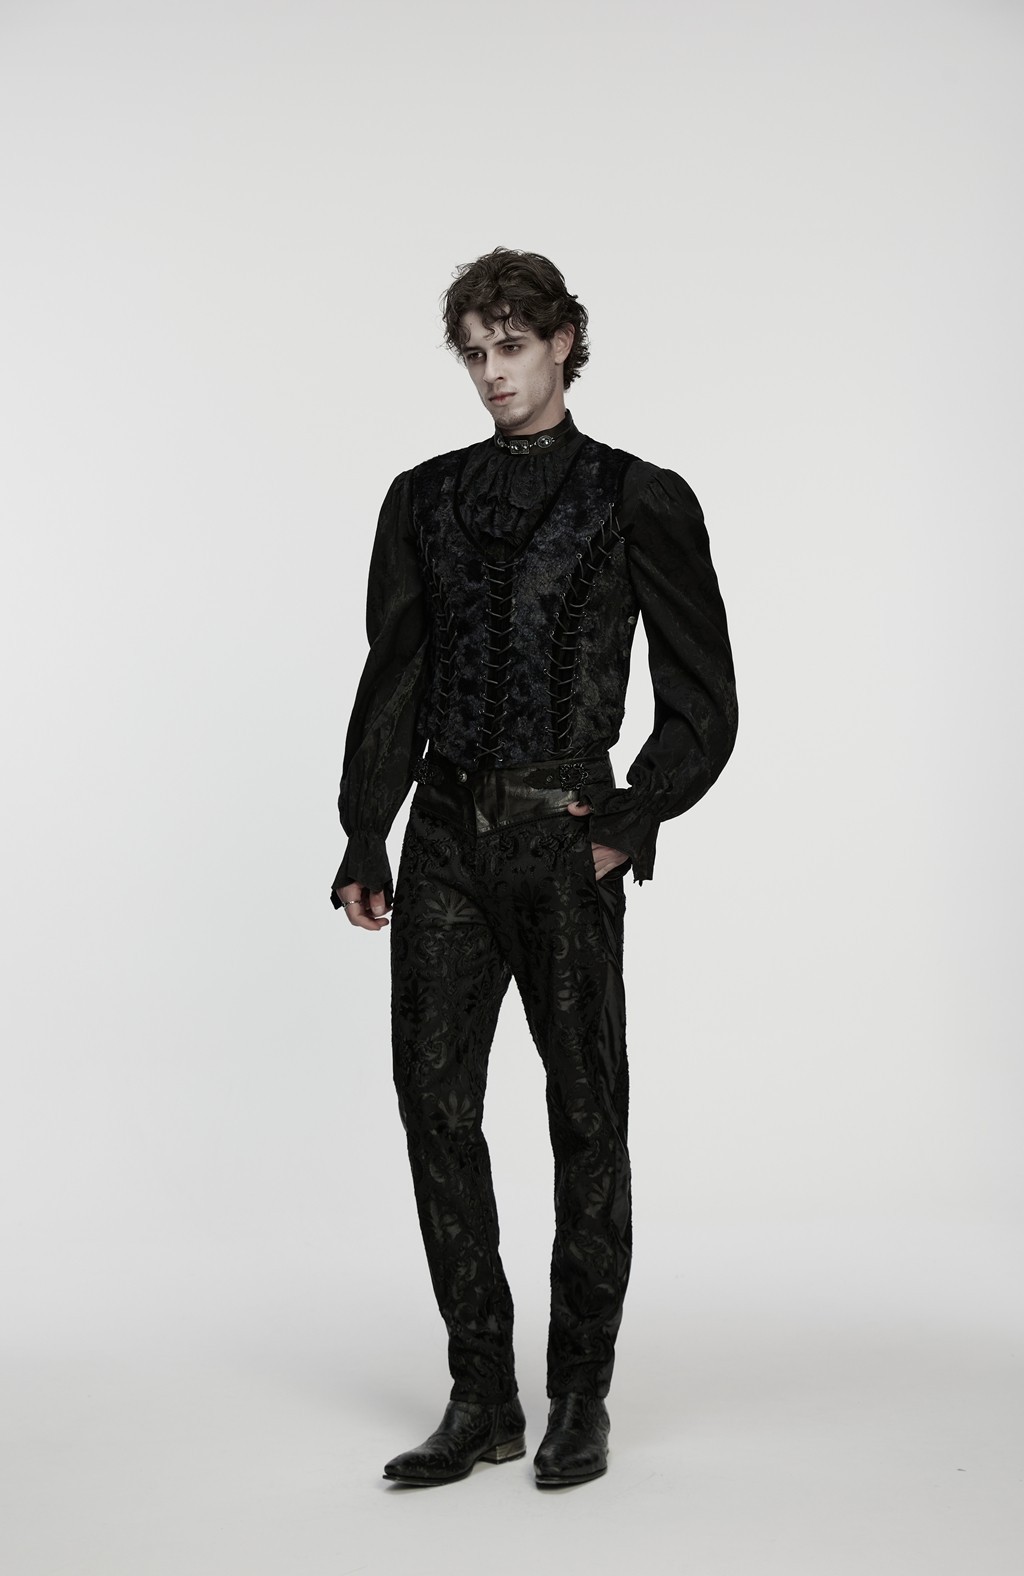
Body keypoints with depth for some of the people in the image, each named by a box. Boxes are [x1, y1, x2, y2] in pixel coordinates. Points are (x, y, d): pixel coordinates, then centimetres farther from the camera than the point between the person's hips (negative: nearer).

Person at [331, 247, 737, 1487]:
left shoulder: (638, 500, 1)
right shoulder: (424, 499, 11)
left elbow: (703, 703, 1)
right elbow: (392, 685, 11)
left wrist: (627, 824, -8)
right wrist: (364, 841, 5)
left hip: (564, 840, -4)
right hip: (445, 833, 4)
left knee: (585, 1114, 4)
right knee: (435, 1105, 3)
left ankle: (581, 1402, 17)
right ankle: (480, 1401, 15)